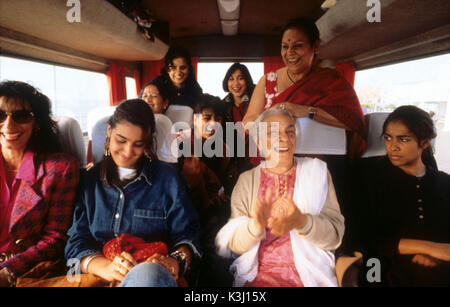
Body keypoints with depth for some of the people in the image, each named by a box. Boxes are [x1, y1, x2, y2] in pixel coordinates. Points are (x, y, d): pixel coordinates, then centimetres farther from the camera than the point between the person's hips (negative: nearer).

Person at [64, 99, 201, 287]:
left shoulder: (168, 179, 8)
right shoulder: (89, 180, 13)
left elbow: (186, 236, 4)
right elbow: (76, 241, 6)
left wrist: (176, 262, -19)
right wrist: (105, 267, -15)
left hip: (151, 276, 0)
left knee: (149, 273, -38)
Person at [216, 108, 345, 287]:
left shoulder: (316, 171, 7)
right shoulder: (247, 180, 8)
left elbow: (335, 235, -1)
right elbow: (234, 244, 2)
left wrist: (301, 221, -21)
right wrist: (256, 225, -19)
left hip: (311, 275, 2)